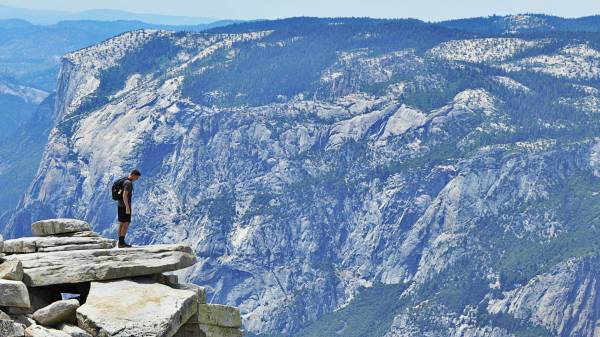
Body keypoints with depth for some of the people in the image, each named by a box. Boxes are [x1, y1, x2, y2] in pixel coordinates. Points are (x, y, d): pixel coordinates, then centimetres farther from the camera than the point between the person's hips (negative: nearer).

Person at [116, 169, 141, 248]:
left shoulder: (124, 180, 13)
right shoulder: (128, 183, -20)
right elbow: (124, 196, -28)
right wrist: (127, 208, -28)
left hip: (120, 205, 10)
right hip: (125, 206, -10)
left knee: (122, 224, 10)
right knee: (126, 224, -7)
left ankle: (120, 243, 10)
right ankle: (122, 242, -10)